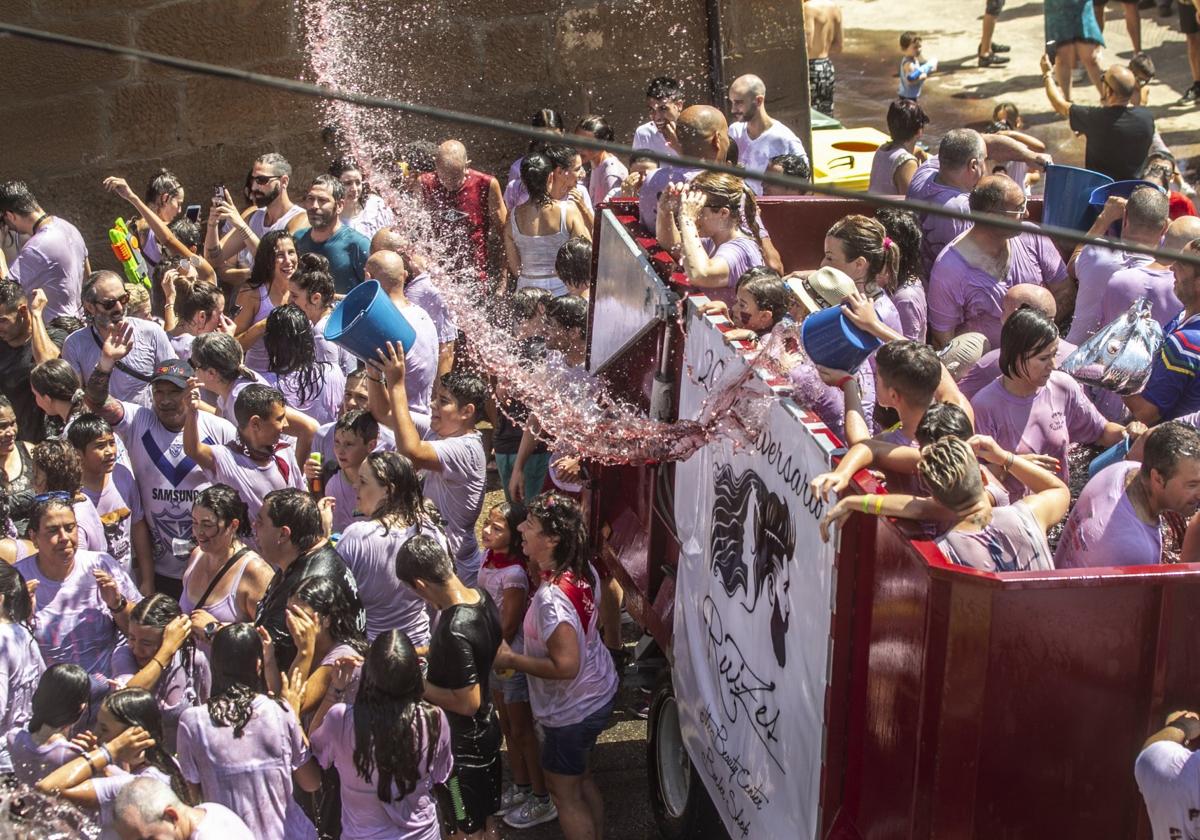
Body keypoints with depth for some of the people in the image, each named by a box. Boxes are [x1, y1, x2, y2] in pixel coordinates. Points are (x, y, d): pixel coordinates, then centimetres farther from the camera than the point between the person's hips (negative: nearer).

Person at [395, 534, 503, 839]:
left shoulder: (454, 631, -33)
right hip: (486, 728, 8)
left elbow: (468, 702, -27)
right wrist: (429, 652, 9)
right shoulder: (482, 597, -7)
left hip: (462, 744, -8)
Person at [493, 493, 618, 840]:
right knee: (580, 776, 26)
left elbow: (565, 666, -32)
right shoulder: (584, 572, -6)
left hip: (571, 711, -9)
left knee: (564, 792, 9)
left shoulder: (551, 597, -33)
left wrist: (510, 659, -22)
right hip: (599, 693, 9)